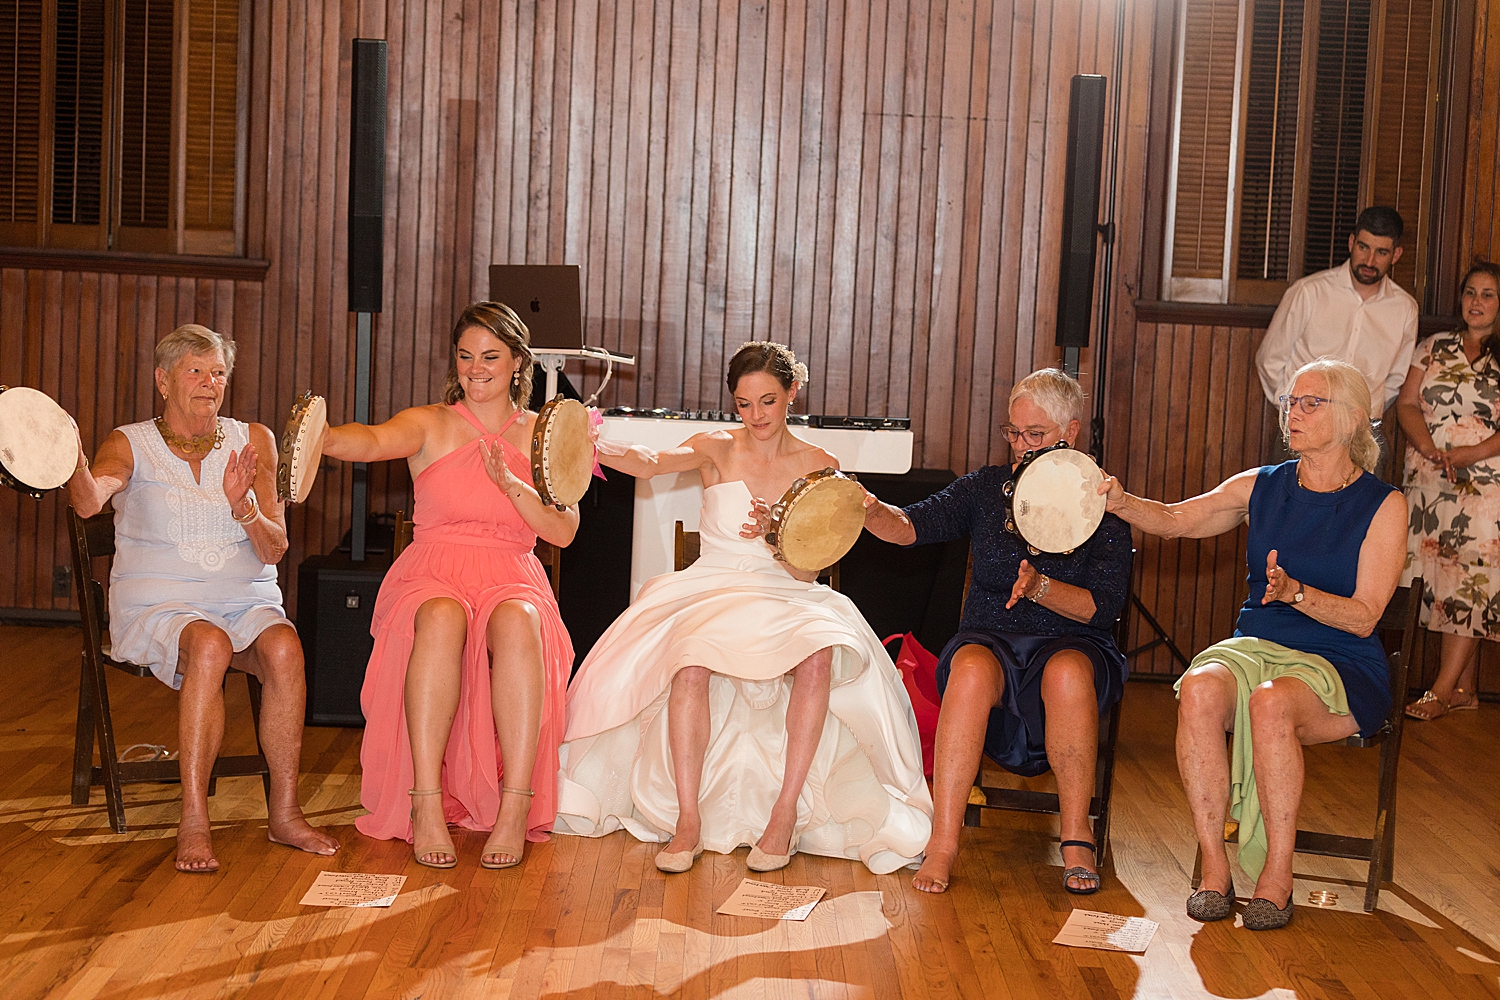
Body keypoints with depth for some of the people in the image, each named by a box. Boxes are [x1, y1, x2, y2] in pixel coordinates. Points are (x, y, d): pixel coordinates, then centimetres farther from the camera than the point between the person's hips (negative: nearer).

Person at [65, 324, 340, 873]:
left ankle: (284, 812, -21)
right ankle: (193, 822, -31)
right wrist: (75, 460, -43)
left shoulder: (252, 442, 10)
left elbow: (275, 549, 3)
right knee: (209, 645, -35)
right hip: (158, 603, -2)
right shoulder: (130, 444, 4)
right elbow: (90, 501, -20)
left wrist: (243, 504, -18)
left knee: (284, 648, -30)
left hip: (246, 599, 3)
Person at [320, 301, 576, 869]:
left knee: (515, 622, -37)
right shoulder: (431, 425, 10)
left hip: (511, 575, 1)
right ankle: (426, 805, -35)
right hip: (432, 572, -1)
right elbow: (375, 441, -15)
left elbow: (563, 531, 2)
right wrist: (321, 438, -38)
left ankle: (516, 809, -36)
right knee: (441, 619, -38)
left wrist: (509, 481, -13)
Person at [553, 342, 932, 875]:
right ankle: (688, 821, -28)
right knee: (692, 662, -35)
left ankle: (786, 812, -26)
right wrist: (594, 447, -39)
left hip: (786, 598, 1)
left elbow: (807, 572, 0)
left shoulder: (818, 467, 6)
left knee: (819, 657, -34)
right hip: (710, 588, -1)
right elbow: (651, 461, -17)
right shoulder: (719, 449, 5)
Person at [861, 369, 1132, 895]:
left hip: (1072, 642, -1)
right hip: (990, 637, 1)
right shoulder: (988, 487, 11)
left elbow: (1103, 607, -6)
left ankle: (1077, 839, -23)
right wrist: (869, 508, -24)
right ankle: (943, 842, -34)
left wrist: (1040, 587, -22)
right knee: (973, 669, -34)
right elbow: (911, 526, -3)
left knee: (1067, 673, -37)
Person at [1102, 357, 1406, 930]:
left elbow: (1363, 616, -5)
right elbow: (1175, 520, 11)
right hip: (1254, 646, 3)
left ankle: (1277, 876, -24)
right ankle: (1214, 869, -24)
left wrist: (1294, 592, -21)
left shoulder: (1384, 506, 1)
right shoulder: (1261, 487, 13)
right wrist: (1120, 502, -9)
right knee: (1199, 689, -32)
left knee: (1271, 701, -37)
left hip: (1341, 667, -3)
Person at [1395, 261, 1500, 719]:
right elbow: (1407, 403, 5)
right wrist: (1430, 449, -11)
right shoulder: (1434, 347, 12)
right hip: (1429, 482, 3)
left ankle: (1443, 689, -8)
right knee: (1439, 576, 1)